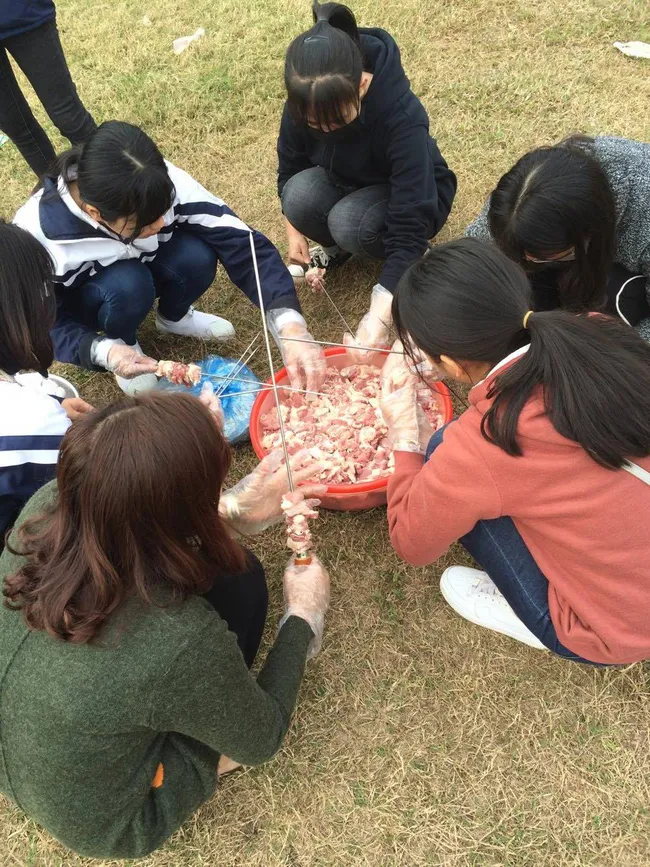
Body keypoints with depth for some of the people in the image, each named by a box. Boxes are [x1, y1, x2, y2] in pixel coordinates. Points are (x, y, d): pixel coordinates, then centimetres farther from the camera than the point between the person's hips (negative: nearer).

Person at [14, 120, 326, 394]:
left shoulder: (161, 183, -33)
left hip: (143, 265, 3)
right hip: (81, 301, -2)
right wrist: (103, 351, -42)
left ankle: (173, 317, 4)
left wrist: (291, 326, -47)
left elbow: (241, 242, -34)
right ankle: (121, 341, -1)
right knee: (127, 284, -36)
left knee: (196, 256, -30)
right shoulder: (37, 235, -37)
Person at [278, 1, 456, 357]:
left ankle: (414, 263, -4)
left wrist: (377, 320, -48)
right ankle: (339, 246, 3)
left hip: (412, 196, -4)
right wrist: (294, 232, -4)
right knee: (300, 196, -30)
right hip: (346, 183, 4)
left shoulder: (403, 116, -38)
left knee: (348, 223, -36)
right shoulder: (306, 102, -24)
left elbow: (409, 227, -41)